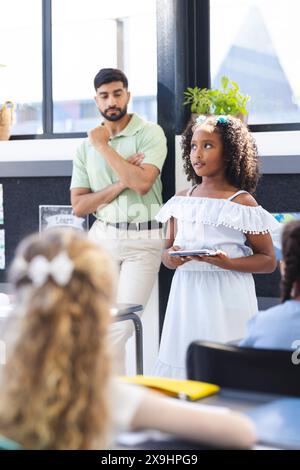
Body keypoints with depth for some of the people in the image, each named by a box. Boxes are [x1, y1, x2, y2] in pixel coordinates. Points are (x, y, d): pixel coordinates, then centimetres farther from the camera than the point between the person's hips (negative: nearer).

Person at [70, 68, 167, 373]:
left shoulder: (149, 133, -5)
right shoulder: (87, 146, 7)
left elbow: (142, 184, -21)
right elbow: (78, 206, 1)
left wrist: (104, 145, -13)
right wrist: (120, 184, -13)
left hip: (143, 239, -4)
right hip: (102, 235, 4)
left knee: (121, 324, -5)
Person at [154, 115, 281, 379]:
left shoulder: (242, 203, -4)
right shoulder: (181, 201, 10)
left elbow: (268, 261, -2)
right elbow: (167, 251, 19)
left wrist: (228, 262, -18)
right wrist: (170, 258, -5)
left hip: (226, 299, -4)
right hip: (186, 295, 4)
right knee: (182, 363, 5)